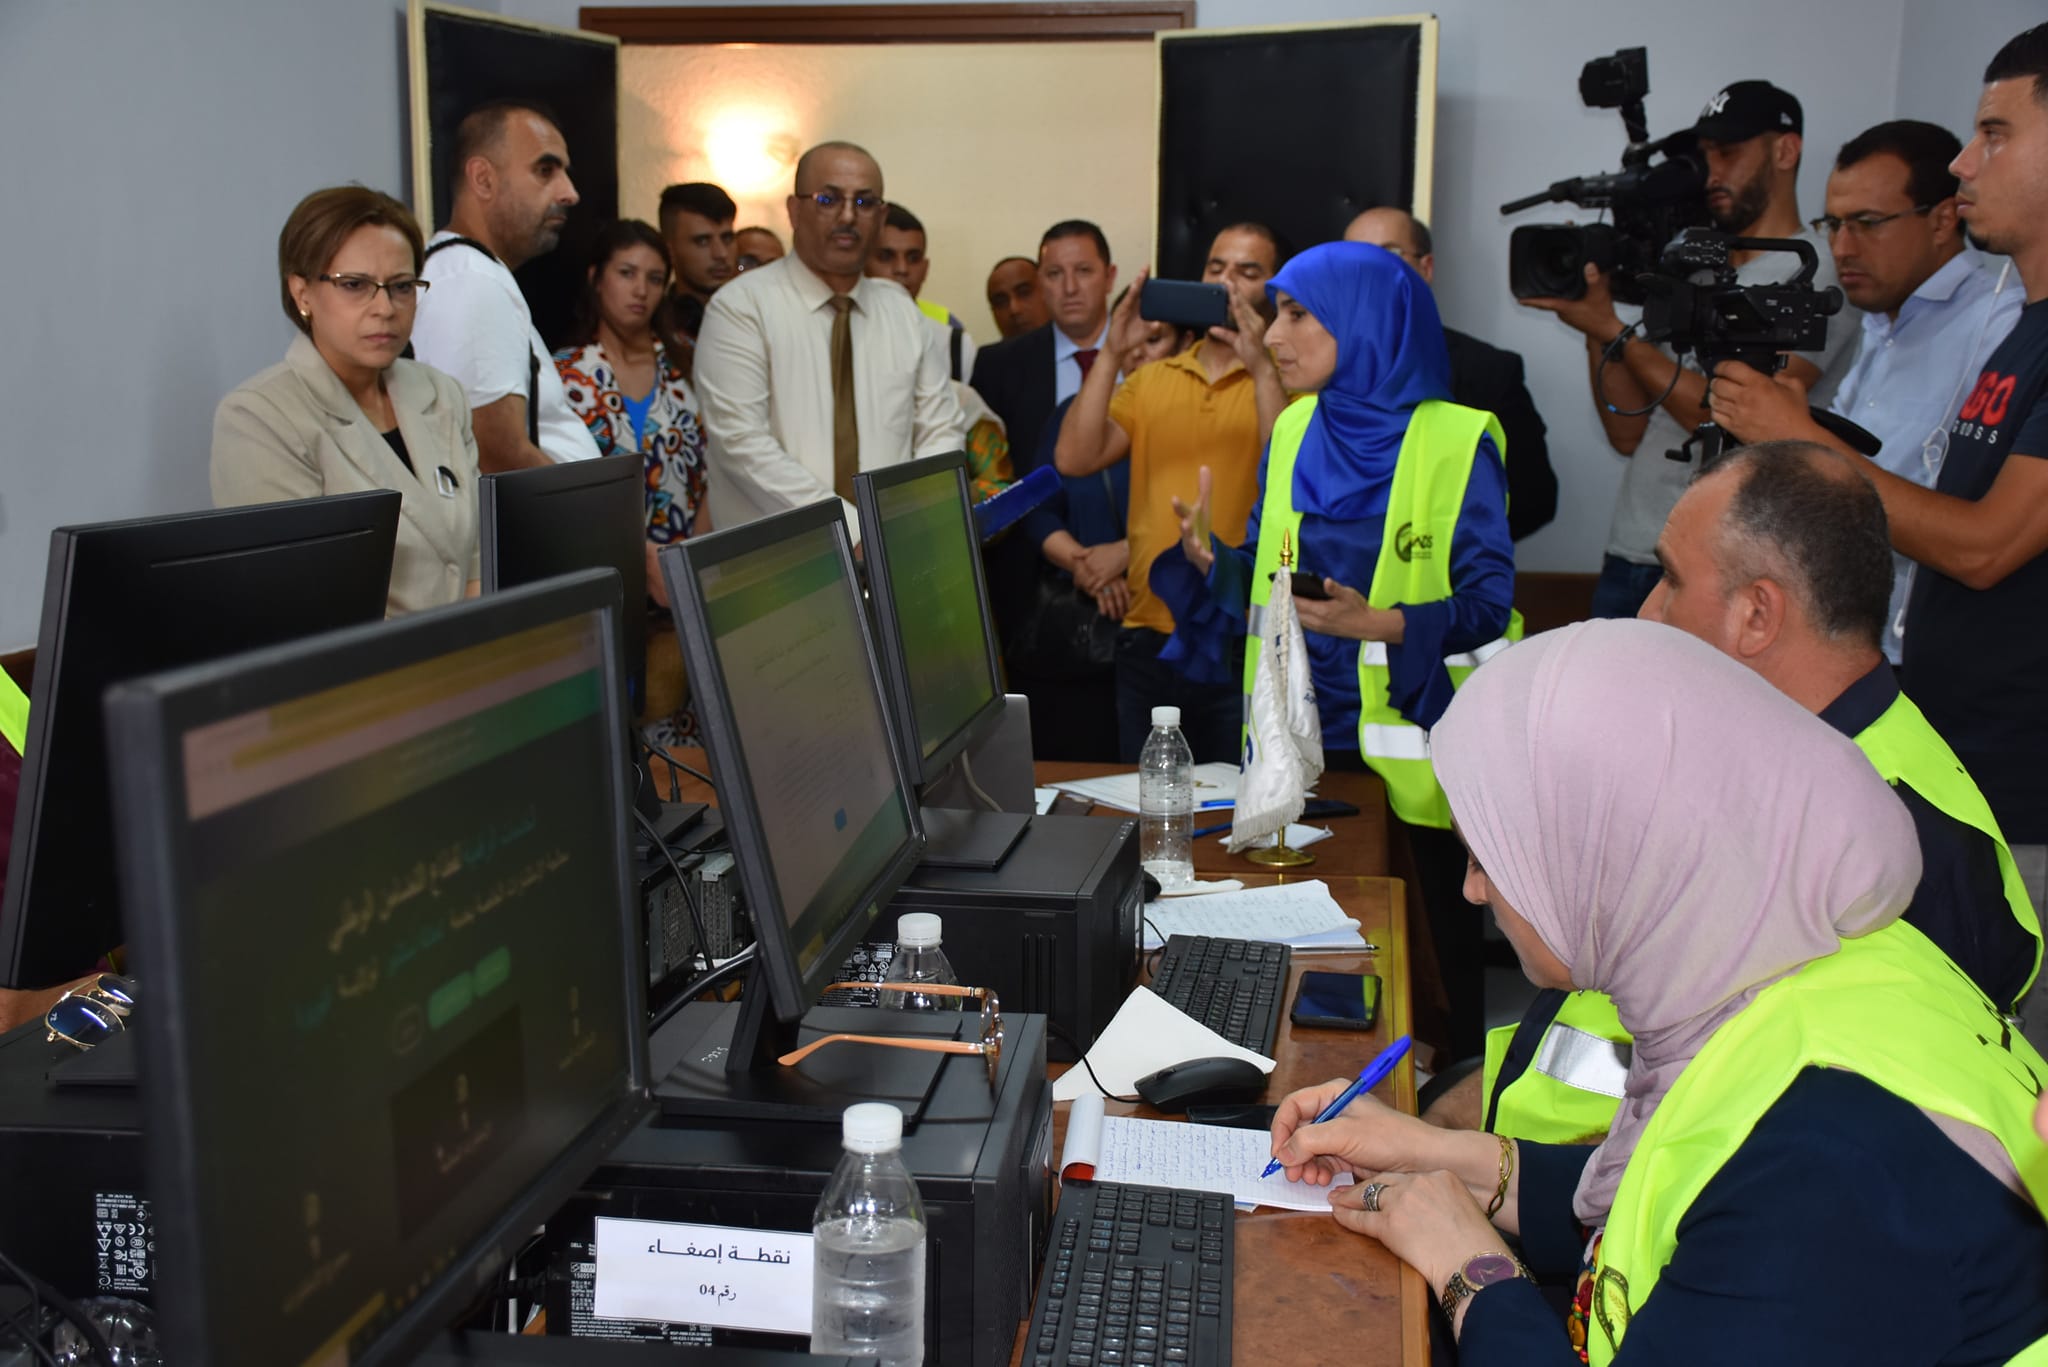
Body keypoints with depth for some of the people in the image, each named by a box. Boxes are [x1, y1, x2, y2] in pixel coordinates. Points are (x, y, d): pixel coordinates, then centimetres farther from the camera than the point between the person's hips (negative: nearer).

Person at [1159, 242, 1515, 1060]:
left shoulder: (1455, 443, -8)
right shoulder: (1295, 433, 9)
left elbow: (1488, 601, -11)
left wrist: (1381, 625, -26)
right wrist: (1211, 559, -6)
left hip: (1410, 745, -5)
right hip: (1303, 738, 5)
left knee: (1430, 939, 4)